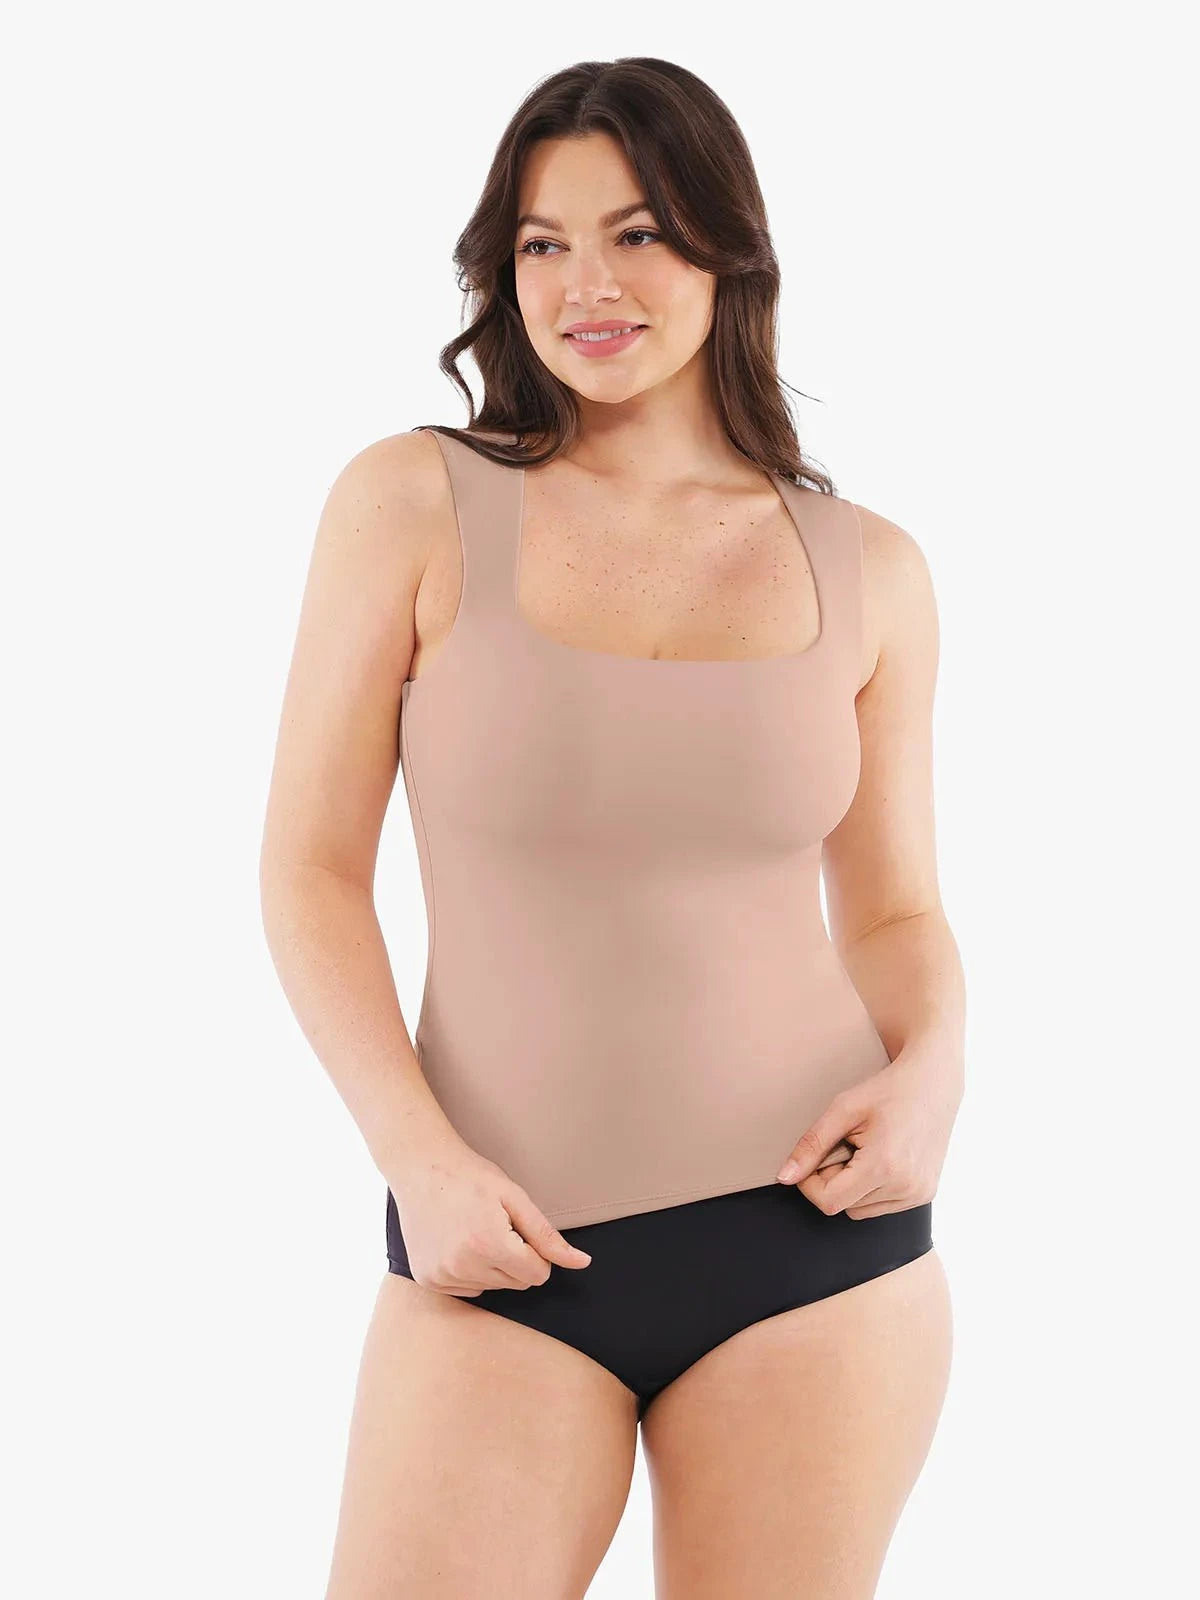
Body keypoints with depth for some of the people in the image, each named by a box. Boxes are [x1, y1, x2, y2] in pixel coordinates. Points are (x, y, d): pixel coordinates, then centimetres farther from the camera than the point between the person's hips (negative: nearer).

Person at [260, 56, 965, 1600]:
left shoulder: (866, 570, 4)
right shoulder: (414, 503, -2)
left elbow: (895, 908, 12)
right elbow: (311, 868, -1)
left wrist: (932, 1065, -8)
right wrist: (419, 1156, -12)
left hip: (813, 1240, 2)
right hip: (503, 1248, -1)